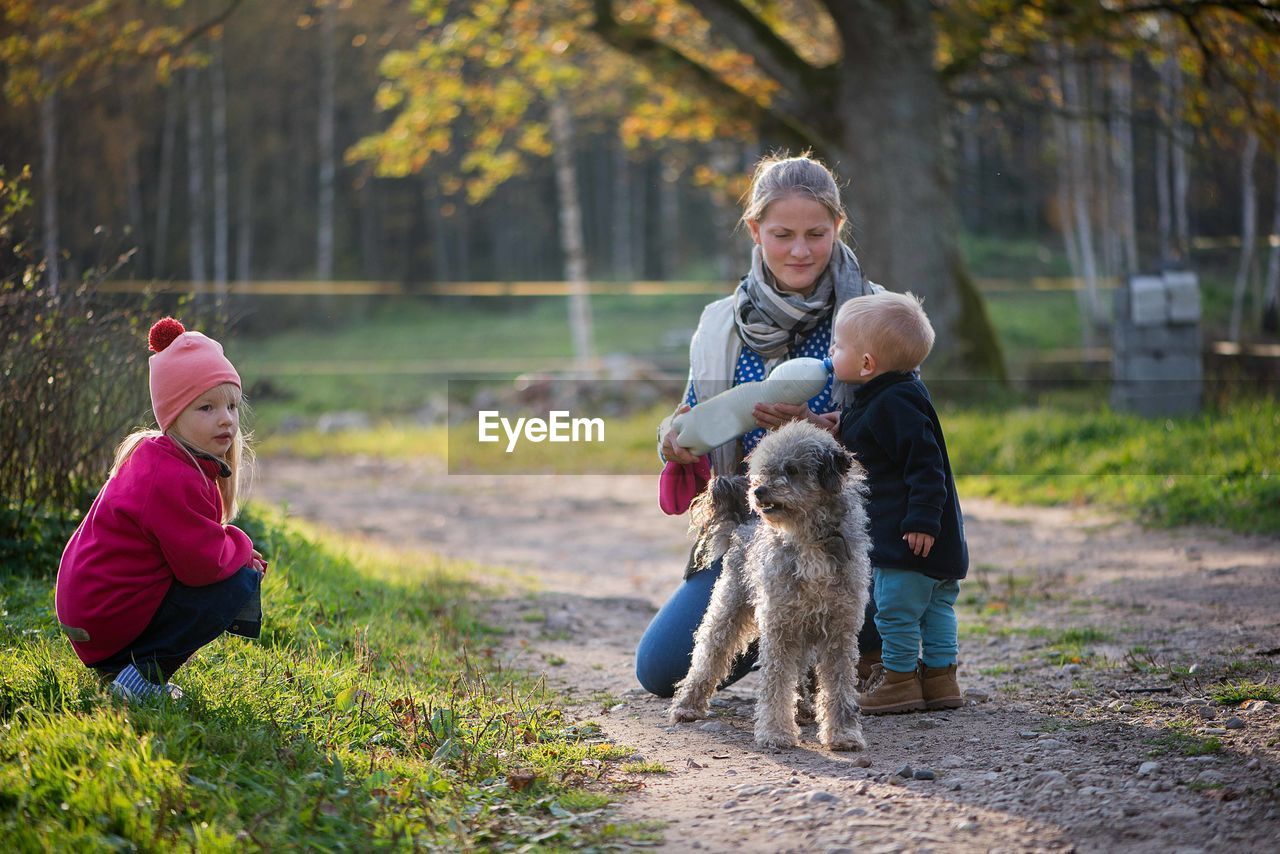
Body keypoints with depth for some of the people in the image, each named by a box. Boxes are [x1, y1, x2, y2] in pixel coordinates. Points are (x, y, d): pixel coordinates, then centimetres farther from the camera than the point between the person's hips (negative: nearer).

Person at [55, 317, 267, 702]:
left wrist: (236, 551, 4)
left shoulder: (157, 459, 12)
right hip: (110, 620, -11)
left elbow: (191, 545, 21)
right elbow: (203, 563, -25)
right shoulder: (172, 482, -23)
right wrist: (240, 544, -4)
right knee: (242, 581, -13)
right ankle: (140, 676, -12)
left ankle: (118, 666, 15)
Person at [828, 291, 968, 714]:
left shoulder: (897, 403, -22)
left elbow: (925, 464, -25)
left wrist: (922, 520, -28)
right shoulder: (881, 398, 11)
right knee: (936, 606, 15)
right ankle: (940, 678, 22)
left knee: (896, 608, -1)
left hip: (908, 538, -11)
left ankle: (900, 679, 9)